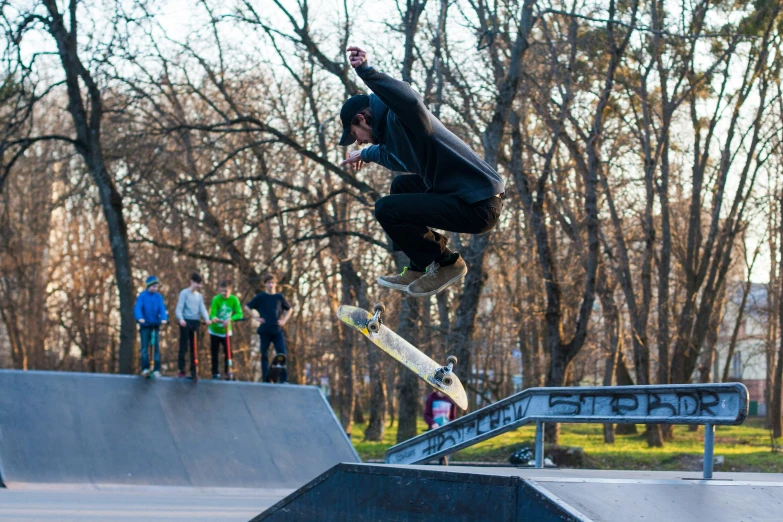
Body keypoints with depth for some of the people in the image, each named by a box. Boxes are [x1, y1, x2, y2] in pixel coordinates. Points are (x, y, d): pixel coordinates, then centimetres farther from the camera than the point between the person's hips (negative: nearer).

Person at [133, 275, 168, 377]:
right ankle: (145, 368, -1)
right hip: (145, 326, -2)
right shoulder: (142, 296, -4)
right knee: (145, 348, -3)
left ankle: (156, 370, 2)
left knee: (156, 348, 0)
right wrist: (140, 318, -34)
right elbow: (137, 308, -15)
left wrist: (164, 318, -25)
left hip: (155, 325, 2)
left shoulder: (158, 297, 4)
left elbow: (162, 308, -6)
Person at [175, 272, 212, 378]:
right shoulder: (184, 293, -2)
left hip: (196, 322, 5)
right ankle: (181, 371, -1)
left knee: (194, 348, 7)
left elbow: (202, 309, 5)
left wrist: (207, 318, -16)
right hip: (186, 322, -5)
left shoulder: (199, 296, 15)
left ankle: (193, 371, 11)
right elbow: (179, 308, -9)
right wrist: (181, 319, -28)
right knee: (184, 347, -5)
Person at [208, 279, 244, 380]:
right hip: (215, 331, -1)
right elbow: (212, 314, -22)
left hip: (226, 331, 1)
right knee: (215, 353, 3)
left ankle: (228, 373, 8)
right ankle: (215, 373, 12)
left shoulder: (234, 300, -11)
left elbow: (239, 314, -17)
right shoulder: (216, 299, -16)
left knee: (228, 352, -2)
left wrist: (230, 319, -34)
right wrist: (213, 318, -45)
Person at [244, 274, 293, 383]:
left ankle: (283, 379, -9)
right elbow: (247, 307, 8)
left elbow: (289, 309, 20)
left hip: (277, 330, 1)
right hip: (265, 330, -1)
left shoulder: (279, 297, 7)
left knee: (282, 354, -9)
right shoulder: (260, 297, 2)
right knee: (264, 355, 3)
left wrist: (284, 320, 6)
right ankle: (265, 379, 8)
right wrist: (256, 318, -2)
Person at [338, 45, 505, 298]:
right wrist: (366, 154, 62)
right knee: (402, 186, 28)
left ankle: (447, 263, 2)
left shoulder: (401, 118, -12)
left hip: (478, 207, -11)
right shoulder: (393, 125, 19)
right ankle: (417, 271, 22)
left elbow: (410, 99, -39)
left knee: (386, 209, -13)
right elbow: (392, 155, 44)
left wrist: (366, 71, -48)